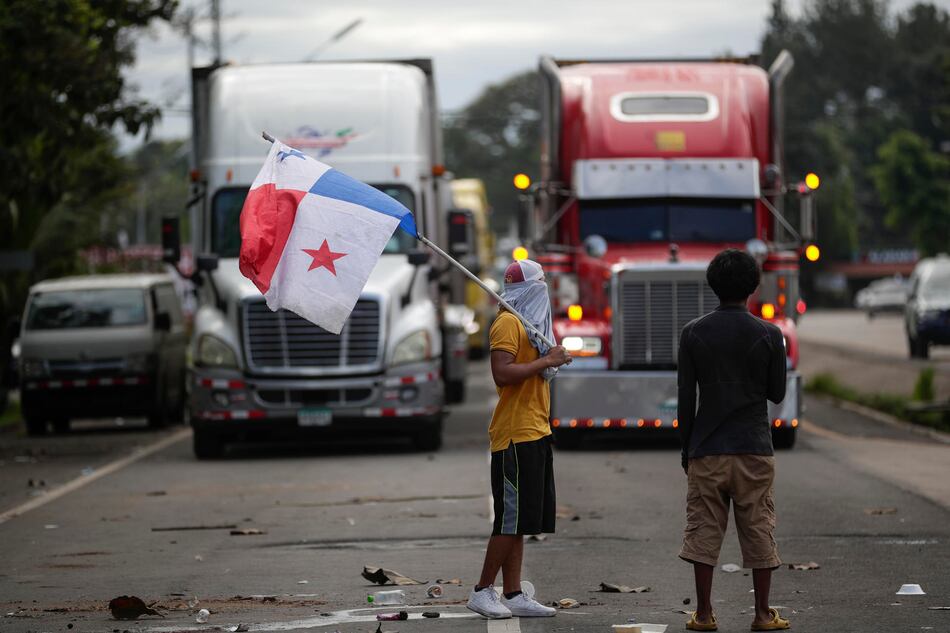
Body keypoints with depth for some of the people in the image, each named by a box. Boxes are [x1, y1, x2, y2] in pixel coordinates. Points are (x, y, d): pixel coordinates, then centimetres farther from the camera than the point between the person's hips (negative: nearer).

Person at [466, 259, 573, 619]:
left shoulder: (528, 323, 20)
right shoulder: (508, 323, -10)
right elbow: (502, 373, -22)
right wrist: (546, 361, -18)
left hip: (534, 434, 10)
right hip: (516, 436, -10)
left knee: (520, 519, 8)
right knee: (513, 518, -9)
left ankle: (513, 596, 8)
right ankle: (482, 592, -2)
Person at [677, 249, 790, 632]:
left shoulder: (693, 334, -1)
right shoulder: (768, 335, -3)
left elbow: (685, 399, 0)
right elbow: (777, 394, 6)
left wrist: (686, 450, 9)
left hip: (707, 450, 0)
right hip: (753, 449, 0)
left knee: (703, 530, 4)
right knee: (758, 530, 5)